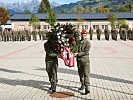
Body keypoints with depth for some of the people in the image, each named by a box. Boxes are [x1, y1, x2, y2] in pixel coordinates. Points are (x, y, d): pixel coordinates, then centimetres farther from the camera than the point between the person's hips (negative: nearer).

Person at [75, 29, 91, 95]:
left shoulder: (88, 43, -5)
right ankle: (83, 85, 30)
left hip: (85, 60, -5)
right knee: (80, 74, 15)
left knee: (86, 74, -9)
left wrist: (78, 54, -20)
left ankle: (87, 87, -12)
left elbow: (86, 52, -15)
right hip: (79, 60, 6)